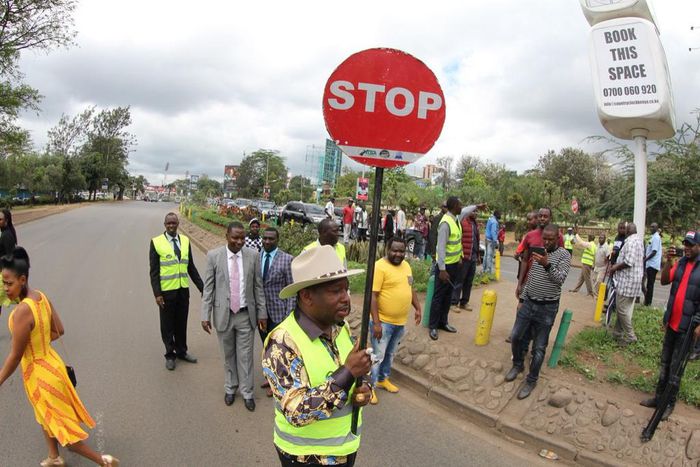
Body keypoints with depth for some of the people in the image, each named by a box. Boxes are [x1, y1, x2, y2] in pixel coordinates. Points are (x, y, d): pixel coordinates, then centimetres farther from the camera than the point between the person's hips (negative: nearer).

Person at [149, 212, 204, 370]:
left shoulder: (185, 240, 4)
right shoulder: (156, 242, -7)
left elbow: (191, 267, 8)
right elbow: (154, 271, -7)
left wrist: (202, 287, 4)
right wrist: (157, 294, -12)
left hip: (183, 290, 3)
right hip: (166, 291, -3)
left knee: (182, 323, 15)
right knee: (167, 325, 10)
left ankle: (181, 351, 33)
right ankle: (170, 355, 27)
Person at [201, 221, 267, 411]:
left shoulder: (253, 255, -5)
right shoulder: (213, 256, -7)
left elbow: (258, 286, 1)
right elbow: (208, 287, -3)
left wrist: (262, 313, 1)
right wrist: (206, 315, -6)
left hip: (246, 314, 0)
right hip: (223, 314, 0)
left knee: (245, 355, 8)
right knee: (228, 354, 16)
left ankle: (247, 393, 24)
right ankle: (230, 388, 36)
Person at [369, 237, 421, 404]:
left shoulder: (405, 265, 7)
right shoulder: (380, 267, -19)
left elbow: (410, 288, 20)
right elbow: (372, 296, -22)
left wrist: (417, 308, 14)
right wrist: (376, 322, -24)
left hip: (400, 321, 8)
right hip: (383, 322, -8)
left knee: (390, 354, 22)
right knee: (378, 356, 3)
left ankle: (383, 379, 40)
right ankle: (370, 387, 18)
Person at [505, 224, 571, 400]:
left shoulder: (564, 255, -8)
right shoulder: (538, 252, 8)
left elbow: (560, 279, -22)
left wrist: (547, 265, -39)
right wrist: (522, 299, 13)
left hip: (547, 308, -5)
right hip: (529, 303, 5)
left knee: (539, 347, 3)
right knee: (516, 337, 9)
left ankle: (531, 380, 17)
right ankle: (518, 365, 34)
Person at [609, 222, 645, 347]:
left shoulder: (631, 241, -17)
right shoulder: (638, 240, 17)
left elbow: (628, 262, -25)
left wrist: (615, 267, -10)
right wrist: (617, 265, 15)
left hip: (627, 280, -10)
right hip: (633, 279, 10)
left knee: (622, 309, -4)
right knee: (623, 308, 15)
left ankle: (630, 336, 3)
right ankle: (618, 333, 22)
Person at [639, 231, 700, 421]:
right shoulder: (680, 263, 6)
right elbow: (664, 281, -1)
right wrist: (668, 261, -12)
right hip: (672, 323, 5)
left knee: (676, 366, 3)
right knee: (664, 363, 13)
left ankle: (670, 403, 15)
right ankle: (659, 397, 23)